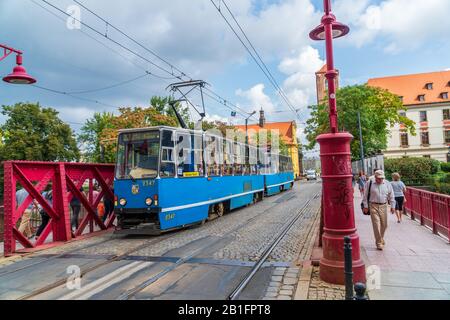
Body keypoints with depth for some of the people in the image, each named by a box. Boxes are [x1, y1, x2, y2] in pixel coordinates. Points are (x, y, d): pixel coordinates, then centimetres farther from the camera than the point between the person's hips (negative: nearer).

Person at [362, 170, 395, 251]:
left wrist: (393, 206, 6)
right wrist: (365, 206, -1)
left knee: (384, 225, 11)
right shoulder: (370, 183, -2)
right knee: (376, 224, -7)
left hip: (383, 206, 3)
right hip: (373, 206, -3)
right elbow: (365, 196, 2)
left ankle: (381, 238, 36)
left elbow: (391, 196, 11)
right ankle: (379, 243, 0)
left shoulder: (387, 184, 5)